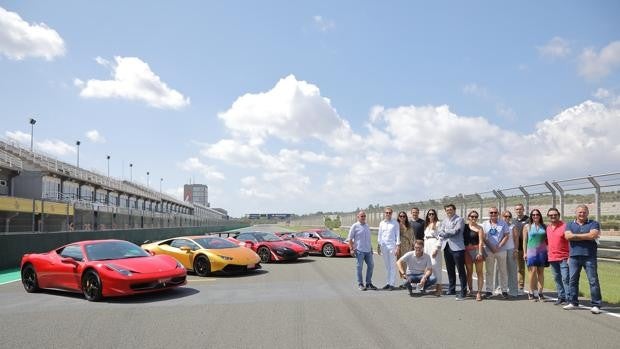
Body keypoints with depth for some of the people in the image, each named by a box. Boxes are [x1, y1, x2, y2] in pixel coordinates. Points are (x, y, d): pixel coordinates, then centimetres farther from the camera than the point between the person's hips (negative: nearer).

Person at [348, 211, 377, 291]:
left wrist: (371, 248, 20)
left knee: (371, 265, 6)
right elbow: (350, 239, -6)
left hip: (368, 250, 6)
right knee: (359, 267, -1)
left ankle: (368, 283, 17)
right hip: (359, 250, -6)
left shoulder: (367, 226, 15)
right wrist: (351, 249, -13)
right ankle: (360, 284, 9)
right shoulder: (355, 226, -4)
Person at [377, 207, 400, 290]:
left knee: (392, 265, -3)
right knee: (387, 266, 10)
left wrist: (397, 246, -8)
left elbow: (397, 235, -3)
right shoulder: (381, 223, 9)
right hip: (383, 246, 4)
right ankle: (388, 282, 17)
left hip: (392, 246, -4)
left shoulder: (395, 223, -2)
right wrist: (379, 246, 11)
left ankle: (392, 284, -1)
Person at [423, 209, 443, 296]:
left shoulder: (438, 223, -2)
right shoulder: (426, 224, 20)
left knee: (435, 265, -11)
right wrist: (424, 248, 14)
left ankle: (438, 287, -8)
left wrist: (436, 249, -15)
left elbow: (440, 237, -8)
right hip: (427, 246, 7)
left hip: (434, 245, -7)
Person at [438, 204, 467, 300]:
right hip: (446, 247, 6)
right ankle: (451, 290, 24)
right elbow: (440, 232, 7)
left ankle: (463, 292, -1)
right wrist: (449, 233, -9)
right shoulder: (444, 220, 16)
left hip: (457, 248, -6)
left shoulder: (459, 220, -3)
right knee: (450, 270, 14)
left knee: (461, 270, -4)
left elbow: (455, 231, -14)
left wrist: (444, 232, -1)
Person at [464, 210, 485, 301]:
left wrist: (480, 253, -17)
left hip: (477, 250, -4)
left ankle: (479, 292, -2)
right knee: (469, 272, 9)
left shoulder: (479, 228, -2)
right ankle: (470, 290, 19)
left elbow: (481, 241, -8)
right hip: (467, 252, 4)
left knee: (479, 272, -1)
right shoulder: (465, 226, 9)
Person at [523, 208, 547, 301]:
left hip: (542, 251, 2)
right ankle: (531, 293, 1)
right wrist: (525, 252, -1)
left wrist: (548, 251, 5)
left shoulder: (544, 226, 11)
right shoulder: (527, 226, 6)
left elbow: (547, 239, 12)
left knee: (541, 272, 4)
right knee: (533, 271, -8)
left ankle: (540, 292, 9)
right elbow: (524, 240, 5)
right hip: (531, 251, -2)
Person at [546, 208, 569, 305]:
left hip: (564, 258, -6)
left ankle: (568, 298, -1)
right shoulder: (548, 228, 12)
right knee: (557, 279, 11)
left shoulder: (564, 226, -7)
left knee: (565, 279, -6)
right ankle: (561, 297, 20)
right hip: (552, 258, 6)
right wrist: (548, 253, 16)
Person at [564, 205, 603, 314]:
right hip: (574, 256, 3)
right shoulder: (570, 225, 13)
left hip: (589, 256, -3)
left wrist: (576, 236, -6)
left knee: (593, 280, -3)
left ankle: (596, 305, 1)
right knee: (572, 280, 7)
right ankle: (573, 302, 17)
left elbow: (593, 235, -14)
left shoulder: (593, 224, 5)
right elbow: (568, 236, -5)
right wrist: (586, 236, -6)